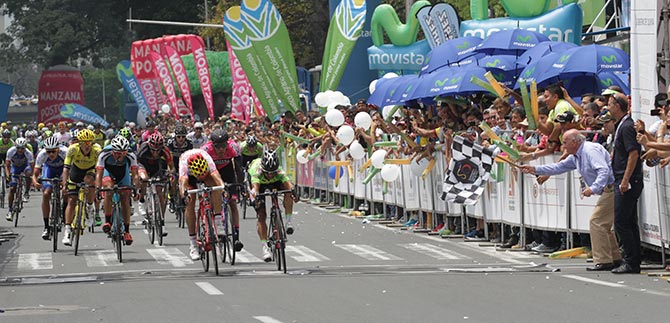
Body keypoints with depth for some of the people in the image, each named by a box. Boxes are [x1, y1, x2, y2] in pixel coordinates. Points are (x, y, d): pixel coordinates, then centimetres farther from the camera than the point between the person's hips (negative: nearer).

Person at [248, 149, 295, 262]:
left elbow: (288, 184, -50)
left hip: (274, 183, 2)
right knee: (261, 215, -14)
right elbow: (255, 187, -54)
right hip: (259, 184, -2)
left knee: (288, 192, -31)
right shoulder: (257, 169, -41)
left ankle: (288, 222, -21)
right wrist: (255, 196, -75)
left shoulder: (279, 172, -36)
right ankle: (265, 247, -10)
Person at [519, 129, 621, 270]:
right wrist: (535, 169, 18)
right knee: (602, 224, 15)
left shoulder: (590, 150, -17)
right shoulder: (576, 156, 17)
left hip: (611, 188, -11)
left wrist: (593, 188, -36)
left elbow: (604, 170, -28)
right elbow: (560, 167, 22)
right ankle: (615, 258, 20)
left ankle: (603, 261, -13)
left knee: (596, 221, -12)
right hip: (608, 191, 11)